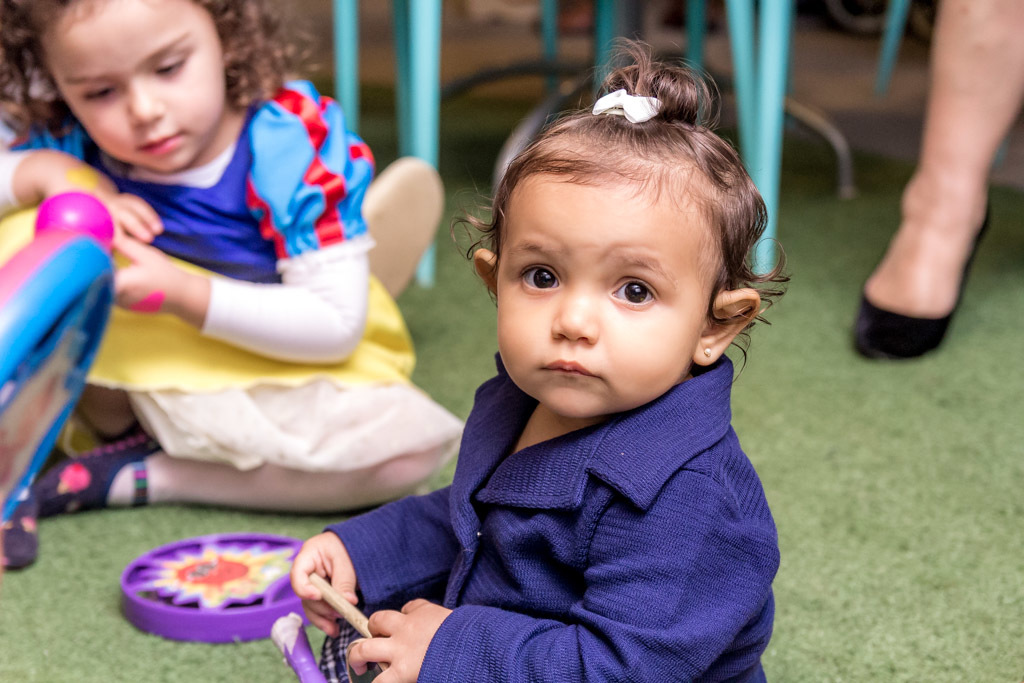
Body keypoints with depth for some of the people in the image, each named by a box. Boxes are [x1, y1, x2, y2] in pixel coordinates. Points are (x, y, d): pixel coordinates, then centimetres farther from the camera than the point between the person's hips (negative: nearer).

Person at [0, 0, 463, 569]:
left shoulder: (288, 144, -24)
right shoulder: (73, 139, -13)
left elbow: (335, 325, -24)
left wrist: (183, 294, -35)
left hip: (276, 363, -1)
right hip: (136, 372, 2)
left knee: (411, 447, -31)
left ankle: (143, 476, -20)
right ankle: (123, 435, -7)